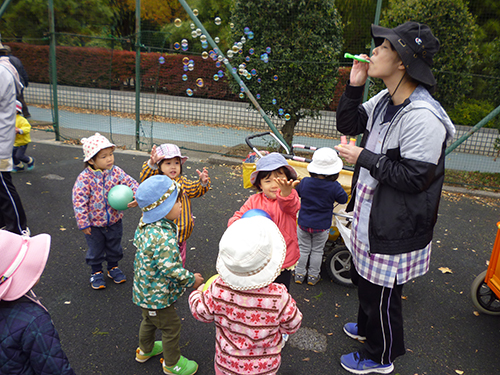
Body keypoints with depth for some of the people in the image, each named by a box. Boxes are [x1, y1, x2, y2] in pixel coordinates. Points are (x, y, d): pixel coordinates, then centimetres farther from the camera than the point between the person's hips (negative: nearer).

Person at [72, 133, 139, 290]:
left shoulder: (116, 172, -12)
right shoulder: (85, 178, -22)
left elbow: (131, 183, -8)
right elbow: (79, 202, -19)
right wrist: (83, 223, -17)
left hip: (114, 221, 3)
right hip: (94, 224, -3)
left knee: (114, 247, 22)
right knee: (96, 249, 17)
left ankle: (113, 267, 45)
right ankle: (96, 272, 39)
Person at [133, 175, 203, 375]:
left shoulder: (146, 224, -8)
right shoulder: (163, 238, -38)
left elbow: (137, 240, 12)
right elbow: (172, 270, -33)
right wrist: (192, 280, -16)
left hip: (145, 289, 9)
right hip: (157, 295, -9)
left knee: (149, 320, 32)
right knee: (171, 327, 14)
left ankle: (145, 349, 57)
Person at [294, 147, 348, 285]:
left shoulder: (305, 182, -12)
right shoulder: (334, 187, -19)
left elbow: (297, 192, 6)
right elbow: (343, 199, -2)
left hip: (304, 223, 2)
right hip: (322, 226, -1)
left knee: (303, 249, 17)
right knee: (317, 251, 16)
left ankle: (299, 274, 28)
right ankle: (313, 276, 27)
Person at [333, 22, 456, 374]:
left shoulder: (422, 117, -28)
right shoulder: (385, 100, 1)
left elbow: (414, 177, -27)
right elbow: (347, 124, 10)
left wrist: (363, 157, -22)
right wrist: (354, 86, -5)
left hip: (395, 229, -9)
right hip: (371, 214, 9)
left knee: (382, 292, 11)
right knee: (364, 279, 29)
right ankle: (367, 326, 56)